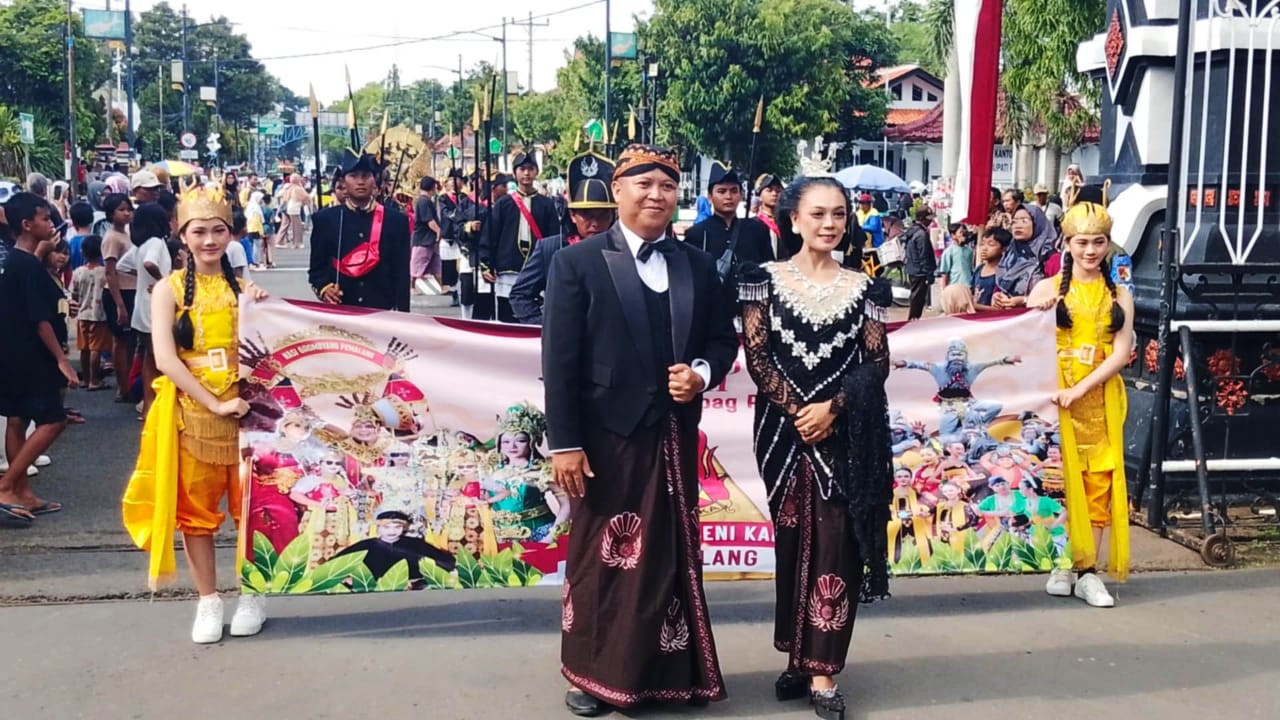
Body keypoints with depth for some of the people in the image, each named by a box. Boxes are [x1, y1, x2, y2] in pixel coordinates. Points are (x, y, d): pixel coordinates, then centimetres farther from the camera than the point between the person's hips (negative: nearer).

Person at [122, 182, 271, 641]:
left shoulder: (244, 287, 5)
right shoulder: (169, 289, -2)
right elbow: (165, 359, -12)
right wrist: (214, 403, -17)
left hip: (243, 407, 2)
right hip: (191, 411, -1)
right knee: (196, 507, 6)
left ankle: (252, 595, 20)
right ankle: (208, 601, 18)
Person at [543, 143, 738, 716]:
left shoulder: (698, 265, 8)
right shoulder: (578, 263, -5)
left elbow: (723, 338, 14)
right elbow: (559, 361, -8)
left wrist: (702, 373, -9)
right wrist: (563, 443, -13)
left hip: (674, 435, 4)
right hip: (608, 435, -4)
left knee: (672, 553, 12)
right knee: (601, 554, 8)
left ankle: (668, 670, 24)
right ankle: (594, 672, 21)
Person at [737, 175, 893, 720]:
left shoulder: (861, 287, 6)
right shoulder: (767, 279, 2)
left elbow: (877, 360, 1)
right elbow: (755, 353, -4)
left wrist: (832, 407, -13)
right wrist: (796, 409, -13)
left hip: (845, 430, 0)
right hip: (784, 426, 0)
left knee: (835, 544, -2)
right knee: (792, 541, 8)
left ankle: (822, 672, 3)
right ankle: (798, 658, 20)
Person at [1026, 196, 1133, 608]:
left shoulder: (1119, 296, 8)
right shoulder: (1049, 288, 3)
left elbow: (1121, 353, -1)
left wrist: (1079, 389, -14)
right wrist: (1035, 316, -22)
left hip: (1100, 400, 2)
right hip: (1054, 396, -2)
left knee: (1099, 483, 1)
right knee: (1058, 480, -1)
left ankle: (1088, 572, 6)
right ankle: (1061, 566, 8)